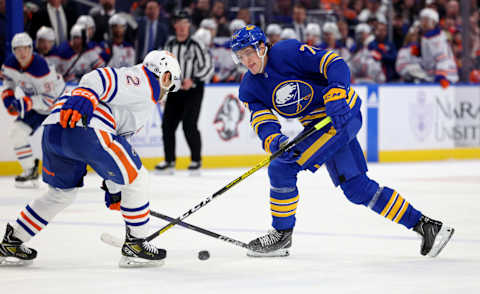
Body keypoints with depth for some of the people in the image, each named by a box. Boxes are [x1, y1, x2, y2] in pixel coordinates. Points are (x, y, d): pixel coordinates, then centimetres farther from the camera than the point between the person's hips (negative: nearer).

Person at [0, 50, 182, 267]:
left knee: (62, 192, 26)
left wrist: (113, 187, 42)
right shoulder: (144, 83, 6)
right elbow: (102, 79, -13)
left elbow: (118, 142, 39)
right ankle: (135, 245, 7)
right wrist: (83, 98, -29)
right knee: (136, 178, 4)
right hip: (84, 127, -10)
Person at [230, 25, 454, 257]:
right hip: (316, 124, 9)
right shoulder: (250, 89, 4)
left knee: (281, 168, -18)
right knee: (356, 188, 9)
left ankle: (282, 234, -3)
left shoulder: (288, 51, -17)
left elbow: (335, 64, -21)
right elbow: (262, 122, -7)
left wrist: (335, 96, -35)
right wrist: (274, 141, -28)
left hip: (341, 114, -9)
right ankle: (424, 225, 17)